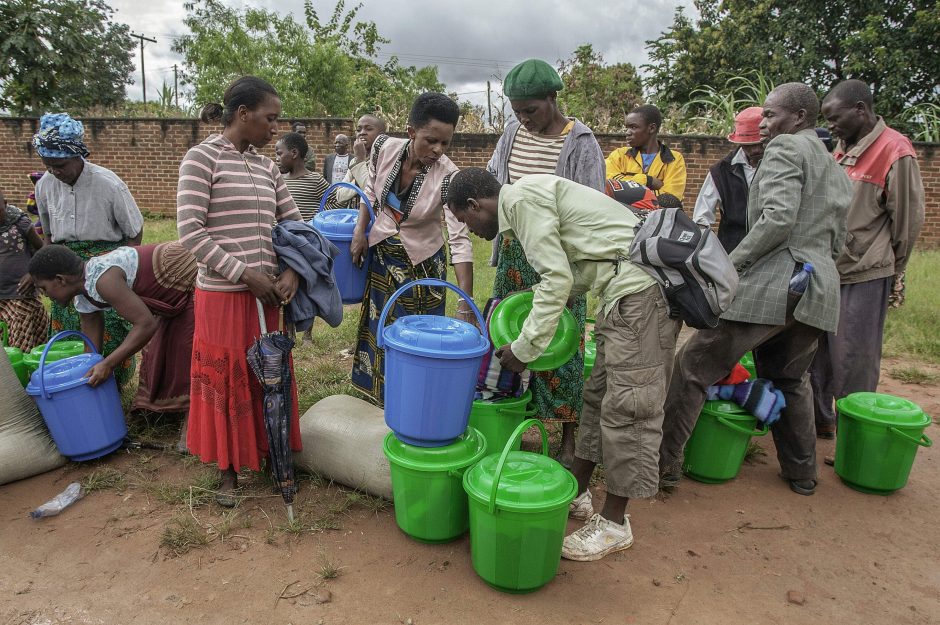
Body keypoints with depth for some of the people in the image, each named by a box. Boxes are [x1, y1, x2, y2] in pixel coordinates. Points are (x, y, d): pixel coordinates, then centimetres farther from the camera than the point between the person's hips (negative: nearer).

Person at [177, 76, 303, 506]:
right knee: (226, 380, 7)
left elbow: (294, 223, 13)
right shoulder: (203, 157, -8)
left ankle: (270, 451, 31)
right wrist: (246, 275, -16)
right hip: (222, 295, -5)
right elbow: (190, 232, -15)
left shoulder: (266, 167, 10)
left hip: (266, 294, 6)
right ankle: (229, 469, 25)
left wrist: (291, 273, -4)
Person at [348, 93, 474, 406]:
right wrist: (360, 232, -4)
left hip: (420, 262, -4)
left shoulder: (447, 176, -27)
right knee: (378, 330, 17)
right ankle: (379, 398, 38)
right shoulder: (384, 147, -16)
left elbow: (460, 240, -31)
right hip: (380, 253, 4)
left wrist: (466, 307, -36)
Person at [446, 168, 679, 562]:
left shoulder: (522, 198, -10)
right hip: (629, 291, 11)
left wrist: (524, 348, -10)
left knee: (625, 406, -4)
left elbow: (557, 279, -17)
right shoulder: (532, 196, 19)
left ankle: (614, 523, 7)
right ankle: (577, 492, 27)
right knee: (599, 394, 15)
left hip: (639, 290, -11)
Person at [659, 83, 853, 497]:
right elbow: (836, 241, 24)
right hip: (820, 288, 9)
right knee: (790, 380, 24)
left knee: (694, 365, -4)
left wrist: (729, 265, -12)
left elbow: (777, 220, -17)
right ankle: (802, 473, 33)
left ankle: (664, 463, -1)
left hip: (772, 284, -9)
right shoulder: (837, 171, 25)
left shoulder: (785, 148, -3)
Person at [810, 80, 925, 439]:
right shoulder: (842, 149, 11)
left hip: (864, 277, -7)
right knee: (816, 353, 14)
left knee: (854, 363, 1)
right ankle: (820, 421, 29)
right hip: (826, 270, 7)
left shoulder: (896, 152, -11)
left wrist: (891, 273, 4)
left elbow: (908, 220, -5)